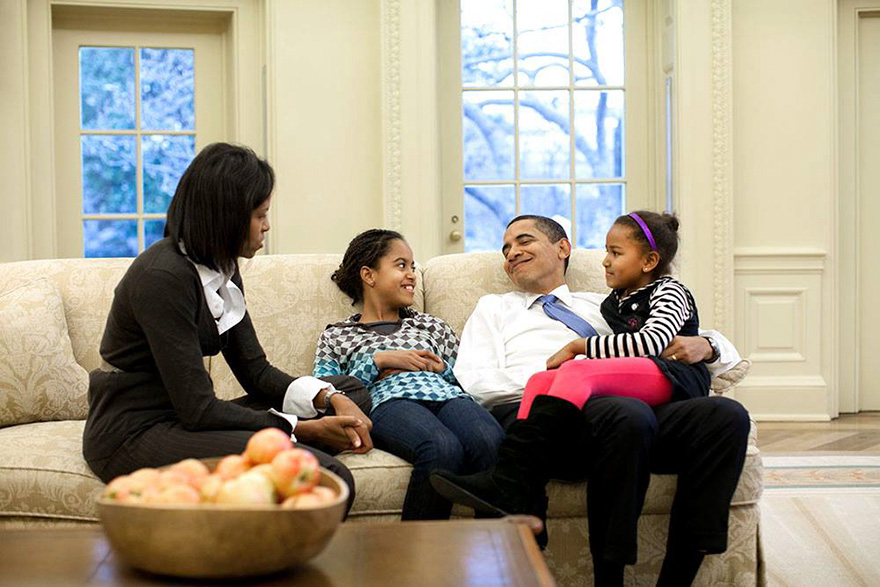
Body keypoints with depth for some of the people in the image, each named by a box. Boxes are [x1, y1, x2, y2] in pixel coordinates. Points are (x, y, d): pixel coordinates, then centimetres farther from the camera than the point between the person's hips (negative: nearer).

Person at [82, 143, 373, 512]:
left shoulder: (222, 271, 10)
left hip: (183, 420, 10)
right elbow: (198, 409, -21)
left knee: (351, 390, 8)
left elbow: (255, 370, 10)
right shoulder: (163, 277, -19)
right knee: (328, 481, -29)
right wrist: (303, 429, -16)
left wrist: (332, 398, -6)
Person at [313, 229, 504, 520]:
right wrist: (378, 361, 3)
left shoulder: (430, 326, 34)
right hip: (389, 400, -3)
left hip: (448, 396, 3)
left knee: (491, 443, -36)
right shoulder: (336, 337, 25)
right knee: (443, 449, -40)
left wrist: (438, 366, 7)